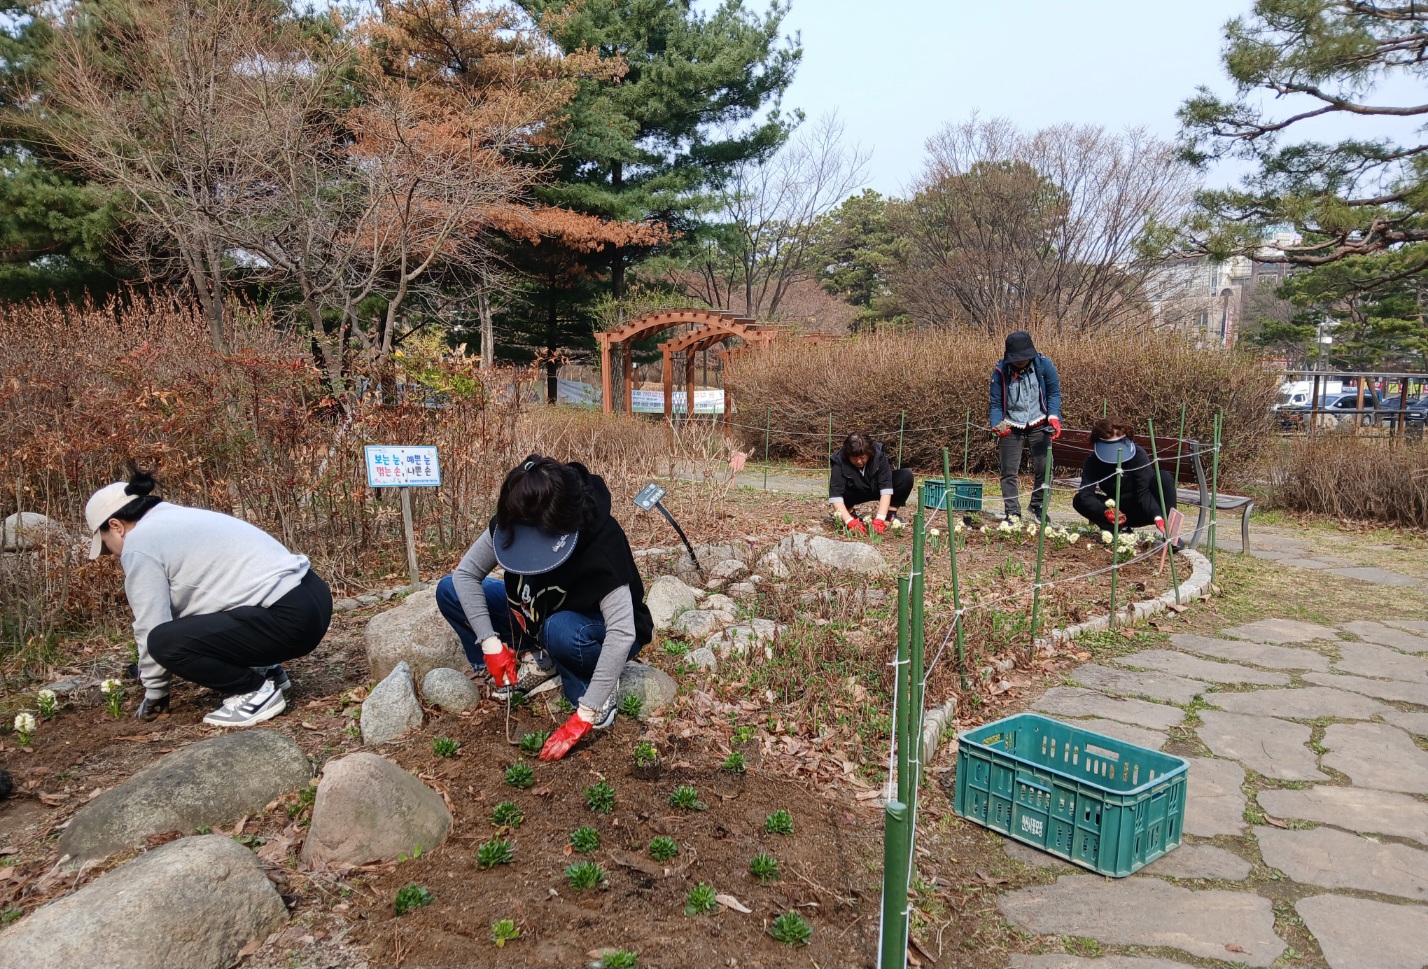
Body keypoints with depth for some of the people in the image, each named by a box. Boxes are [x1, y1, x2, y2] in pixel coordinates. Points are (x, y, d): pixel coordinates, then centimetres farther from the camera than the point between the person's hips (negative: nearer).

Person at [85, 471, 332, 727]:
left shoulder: (139, 543, -3)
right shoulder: (177, 518, 24)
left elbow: (152, 626, -4)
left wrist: (154, 692, 10)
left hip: (290, 619, -10)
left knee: (164, 641, -14)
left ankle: (256, 690, -3)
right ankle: (266, 672, 21)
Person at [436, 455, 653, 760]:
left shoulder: (602, 542, -36)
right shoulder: (509, 526, -20)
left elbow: (622, 632, -40)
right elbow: (466, 572, -10)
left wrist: (582, 719, -42)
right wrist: (490, 642, -22)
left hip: (598, 629, -6)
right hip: (538, 617, 6)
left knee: (560, 631, -42)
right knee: (449, 591, -9)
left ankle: (594, 692, -12)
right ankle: (535, 662, -4)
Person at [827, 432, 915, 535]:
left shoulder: (878, 455, -29)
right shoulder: (839, 461, -31)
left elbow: (886, 488, -33)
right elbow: (835, 496, -38)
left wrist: (879, 519, -44)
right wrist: (850, 521, -51)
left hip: (875, 490, 1)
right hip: (854, 494, -1)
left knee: (906, 476, -24)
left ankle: (891, 514, -10)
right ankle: (849, 514, -7)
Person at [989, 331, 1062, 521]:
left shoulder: (1044, 365, -7)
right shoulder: (1000, 371, -8)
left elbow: (1054, 393, -1)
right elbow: (996, 403, -4)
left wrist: (1053, 417, -16)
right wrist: (997, 426, -19)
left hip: (1038, 426, 0)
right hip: (1011, 427, 0)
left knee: (1043, 469, -2)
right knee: (1009, 472, -2)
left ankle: (1038, 507, 17)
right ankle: (1012, 513, 6)